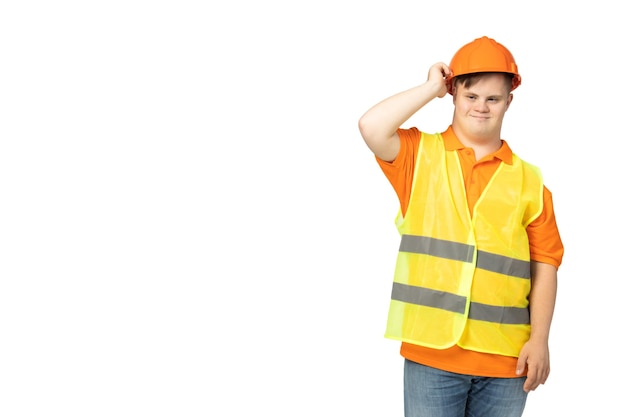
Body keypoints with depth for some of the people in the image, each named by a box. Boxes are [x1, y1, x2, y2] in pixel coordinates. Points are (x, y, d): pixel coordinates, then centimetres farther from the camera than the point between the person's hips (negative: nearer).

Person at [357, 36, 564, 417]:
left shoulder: (529, 180, 6)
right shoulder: (420, 154, 6)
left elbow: (545, 264, 4)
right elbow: (371, 127, -13)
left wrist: (539, 339, -3)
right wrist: (432, 88, -2)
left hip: (504, 357, 1)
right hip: (431, 349, -1)